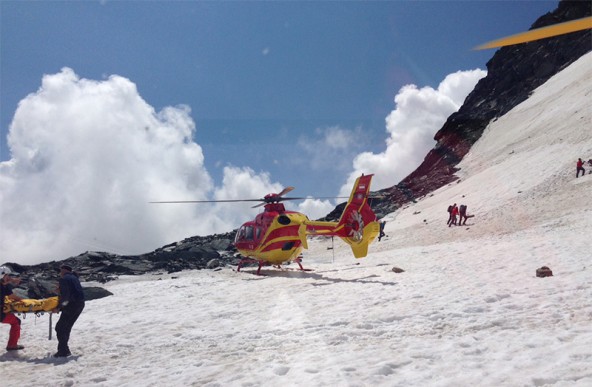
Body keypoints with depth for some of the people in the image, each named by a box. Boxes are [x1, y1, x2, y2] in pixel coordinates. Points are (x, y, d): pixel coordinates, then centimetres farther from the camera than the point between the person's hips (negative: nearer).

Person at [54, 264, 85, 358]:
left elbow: (65, 295, -16)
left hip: (72, 305, -9)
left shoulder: (64, 279, -6)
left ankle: (63, 351, -6)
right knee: (66, 327, 18)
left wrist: (59, 306, -11)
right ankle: (64, 350, 22)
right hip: (80, 304, 9)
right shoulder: (75, 278, 21)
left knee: (60, 327, -3)